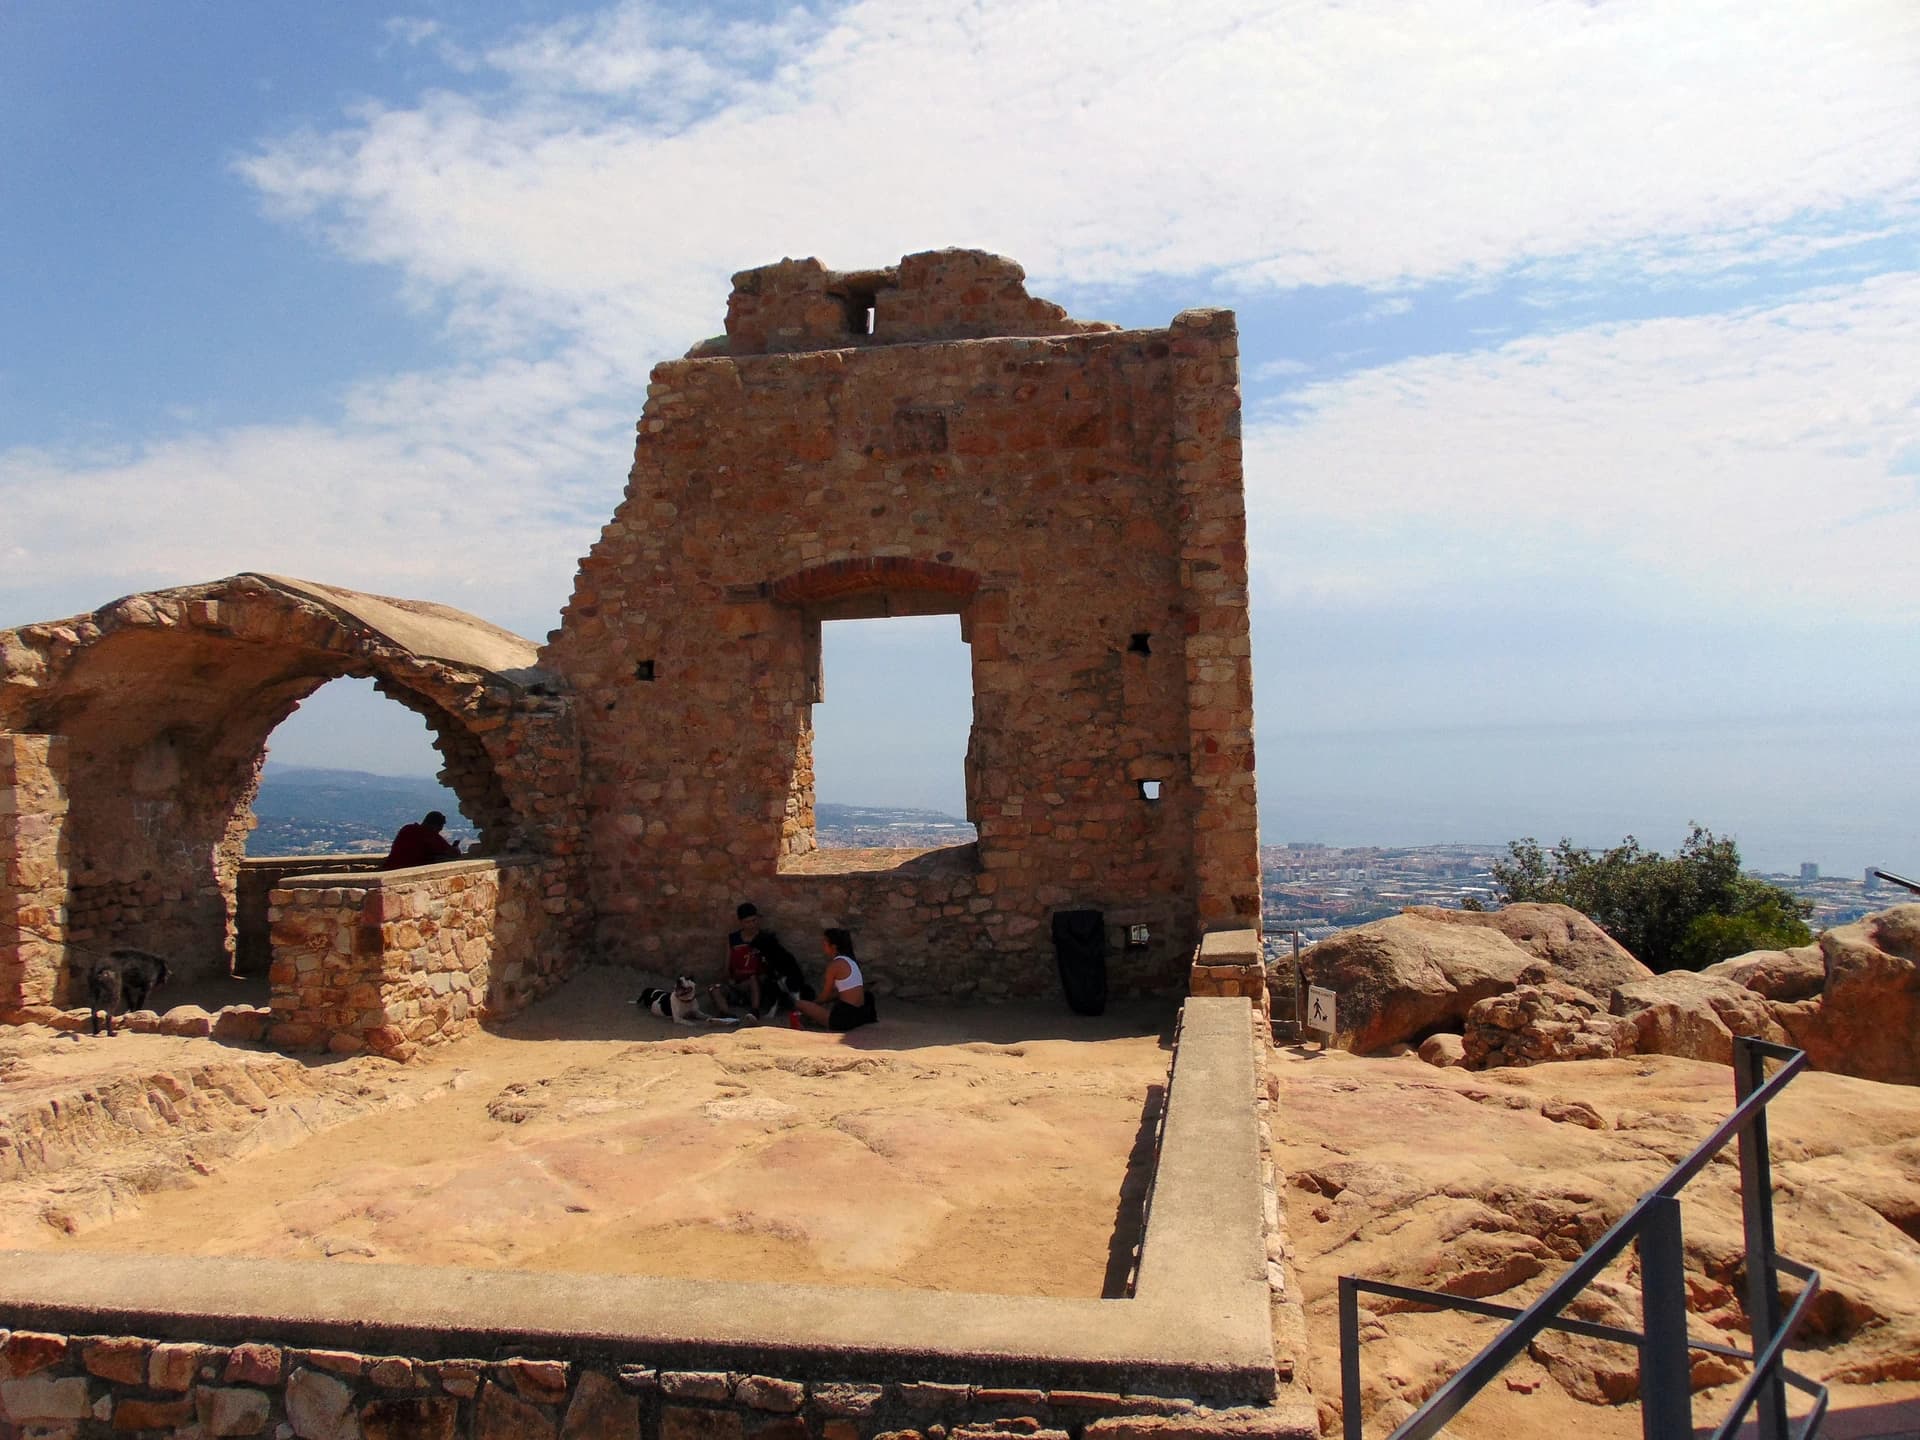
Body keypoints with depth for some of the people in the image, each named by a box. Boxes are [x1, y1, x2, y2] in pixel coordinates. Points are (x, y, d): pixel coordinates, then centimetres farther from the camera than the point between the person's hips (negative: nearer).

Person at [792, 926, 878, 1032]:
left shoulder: (835, 964, -11)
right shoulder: (849, 960, 14)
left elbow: (825, 995, -3)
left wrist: (815, 1003, 17)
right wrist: (816, 1003, 19)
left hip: (845, 1017, -8)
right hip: (859, 1014, 8)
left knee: (799, 1004, -6)